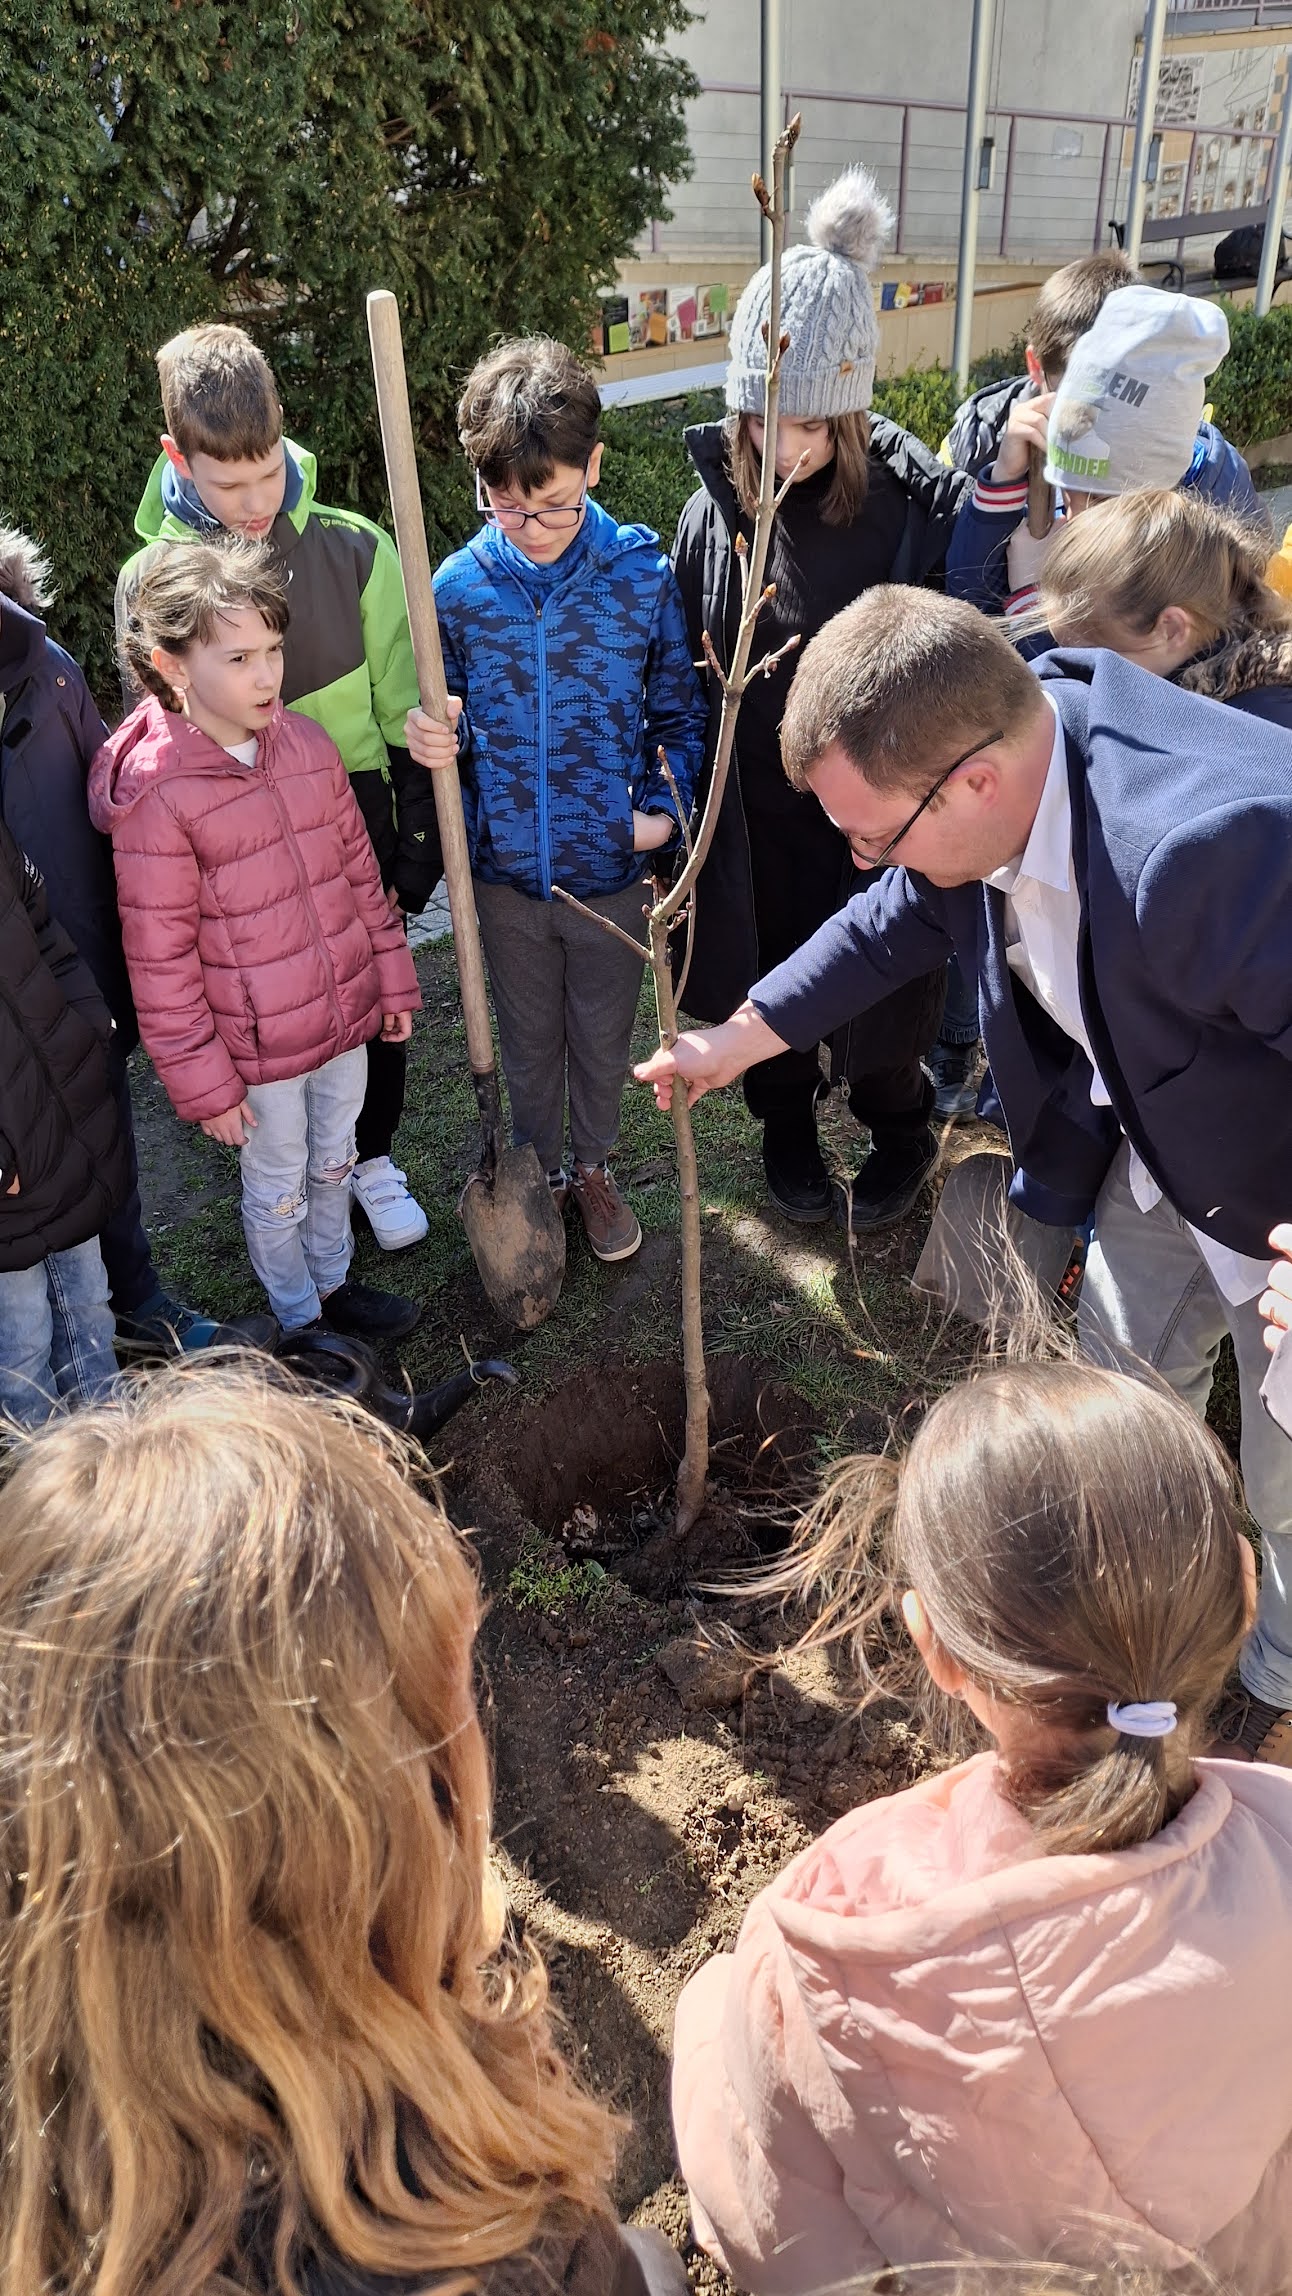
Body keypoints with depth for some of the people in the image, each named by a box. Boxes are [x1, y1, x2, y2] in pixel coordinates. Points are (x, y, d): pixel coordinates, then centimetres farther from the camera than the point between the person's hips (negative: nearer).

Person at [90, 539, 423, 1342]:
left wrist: (393, 976, 11)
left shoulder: (306, 741, -3)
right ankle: (300, 1321, 38)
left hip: (345, 1013, 5)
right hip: (257, 1048, -5)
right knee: (279, 1191, 15)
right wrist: (202, 1082, -13)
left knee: (335, 1162, 24)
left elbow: (359, 870, 7)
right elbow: (160, 960, -16)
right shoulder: (154, 794, -21)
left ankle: (334, 1282, 48)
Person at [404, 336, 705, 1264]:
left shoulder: (642, 572, -11)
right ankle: (540, 1170, 42)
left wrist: (664, 804, -13)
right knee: (529, 1038, 19)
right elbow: (449, 716, 4)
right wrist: (436, 739, -19)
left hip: (612, 866, 0)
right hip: (505, 869, 1)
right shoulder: (461, 586, -9)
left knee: (604, 1037, 18)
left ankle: (593, 1166, 43)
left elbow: (680, 709, 0)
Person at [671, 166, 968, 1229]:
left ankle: (901, 1132, 44)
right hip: (755, 813, 3)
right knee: (768, 978, 19)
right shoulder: (715, 510, -7)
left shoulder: (918, 502, -16)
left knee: (880, 984, 15)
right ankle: (787, 1122, 47)